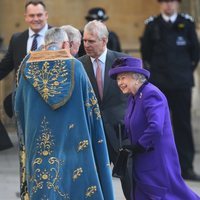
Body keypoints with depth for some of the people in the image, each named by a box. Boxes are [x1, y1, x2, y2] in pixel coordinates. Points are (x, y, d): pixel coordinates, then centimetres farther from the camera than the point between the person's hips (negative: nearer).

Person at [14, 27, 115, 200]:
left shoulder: (28, 68, 1)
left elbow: (18, 107, 7)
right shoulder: (75, 66, -3)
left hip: (38, 142, 1)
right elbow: (91, 106, 0)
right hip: (70, 141, -1)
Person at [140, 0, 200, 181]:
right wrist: (153, 70, 7)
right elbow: (145, 52, 10)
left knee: (183, 124, 0)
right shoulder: (152, 25, 4)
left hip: (182, 83, 0)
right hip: (157, 84, 0)